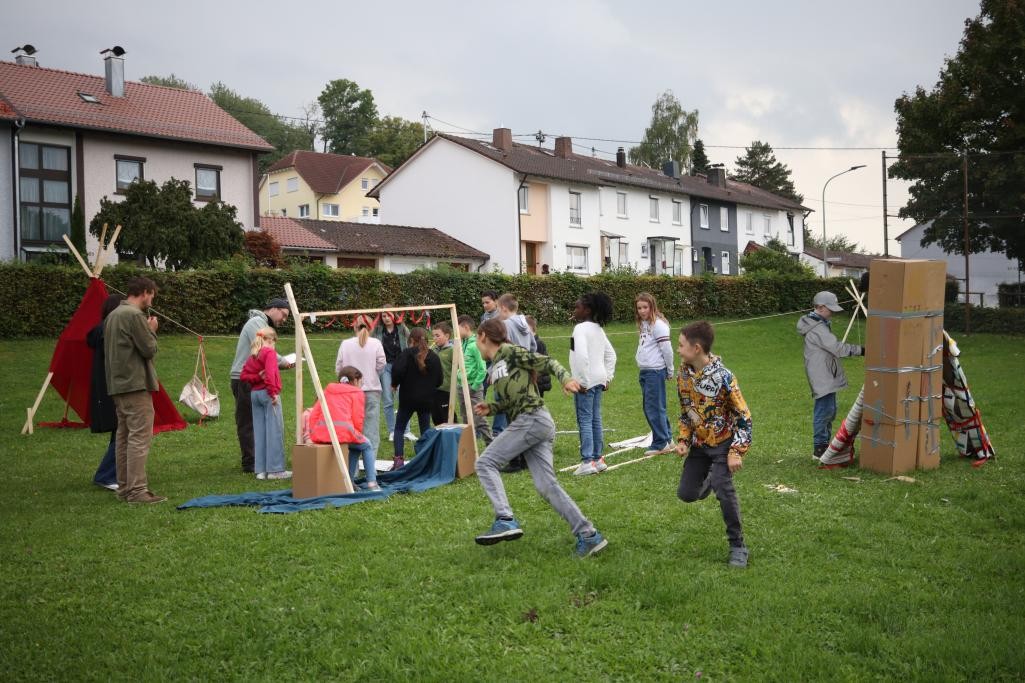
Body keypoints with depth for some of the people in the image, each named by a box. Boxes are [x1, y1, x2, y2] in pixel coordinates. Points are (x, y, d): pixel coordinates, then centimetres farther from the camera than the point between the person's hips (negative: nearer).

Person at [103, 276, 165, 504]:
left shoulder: (113, 315, 17)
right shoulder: (135, 315, -13)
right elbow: (149, 349, -13)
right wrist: (152, 331, 3)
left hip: (117, 385, 10)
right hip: (136, 384, -10)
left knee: (123, 436, 13)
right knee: (140, 437, -9)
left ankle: (124, 487, 19)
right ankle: (137, 490, -10)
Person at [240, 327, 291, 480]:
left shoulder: (253, 355, 15)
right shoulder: (270, 352, -7)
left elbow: (244, 376, 8)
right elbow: (270, 374, -21)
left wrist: (257, 377, -3)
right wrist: (273, 392, -20)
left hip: (254, 393, 8)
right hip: (267, 393, -8)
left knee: (259, 432, 8)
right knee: (275, 431, -4)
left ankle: (261, 470, 11)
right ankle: (275, 469, -5)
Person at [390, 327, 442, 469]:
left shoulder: (406, 354, -9)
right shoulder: (434, 357, 4)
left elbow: (397, 371, -21)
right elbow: (439, 380, 6)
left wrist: (394, 384, -2)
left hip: (407, 398, -3)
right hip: (426, 400, 3)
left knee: (399, 428, 8)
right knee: (425, 429, 12)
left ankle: (398, 460, -2)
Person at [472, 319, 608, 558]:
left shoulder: (510, 352, 0)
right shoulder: (494, 368, 25)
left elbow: (547, 363, -4)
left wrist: (566, 379, -20)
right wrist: (489, 407, 11)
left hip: (532, 419, -9)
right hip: (528, 423, 9)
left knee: (485, 462, -8)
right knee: (546, 485, 2)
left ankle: (505, 520, -16)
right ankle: (588, 535, 2)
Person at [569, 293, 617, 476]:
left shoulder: (581, 328, -14)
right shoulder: (598, 329, 14)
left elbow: (582, 355, -26)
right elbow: (611, 355, 19)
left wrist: (583, 381, -19)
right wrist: (607, 377, 19)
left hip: (585, 382, -9)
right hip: (599, 380, 9)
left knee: (585, 420, -5)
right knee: (595, 420, 13)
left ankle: (587, 461, -5)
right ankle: (598, 459, 19)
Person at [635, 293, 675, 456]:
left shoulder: (658, 324, -13)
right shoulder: (643, 324, 14)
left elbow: (667, 349, -12)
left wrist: (670, 372, -7)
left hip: (655, 371, -9)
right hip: (644, 371, 9)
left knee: (654, 407, -6)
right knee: (648, 407, 13)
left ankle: (661, 444, 3)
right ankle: (667, 438, 25)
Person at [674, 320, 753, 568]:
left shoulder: (723, 377, -22)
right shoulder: (684, 375, -4)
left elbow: (744, 416, -17)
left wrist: (737, 452, -20)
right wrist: (683, 440, 0)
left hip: (723, 443, -6)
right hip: (699, 443, 6)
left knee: (724, 490, -19)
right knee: (686, 494, 5)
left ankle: (738, 547, -3)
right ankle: (709, 480, 40)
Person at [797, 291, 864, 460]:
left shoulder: (820, 324, 14)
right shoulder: (817, 328, -20)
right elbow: (838, 348, -23)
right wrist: (861, 350, -19)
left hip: (826, 375, 11)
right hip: (821, 376, -11)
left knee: (829, 410, 16)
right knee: (824, 410, -8)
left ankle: (824, 444, 26)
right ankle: (819, 448, -2)